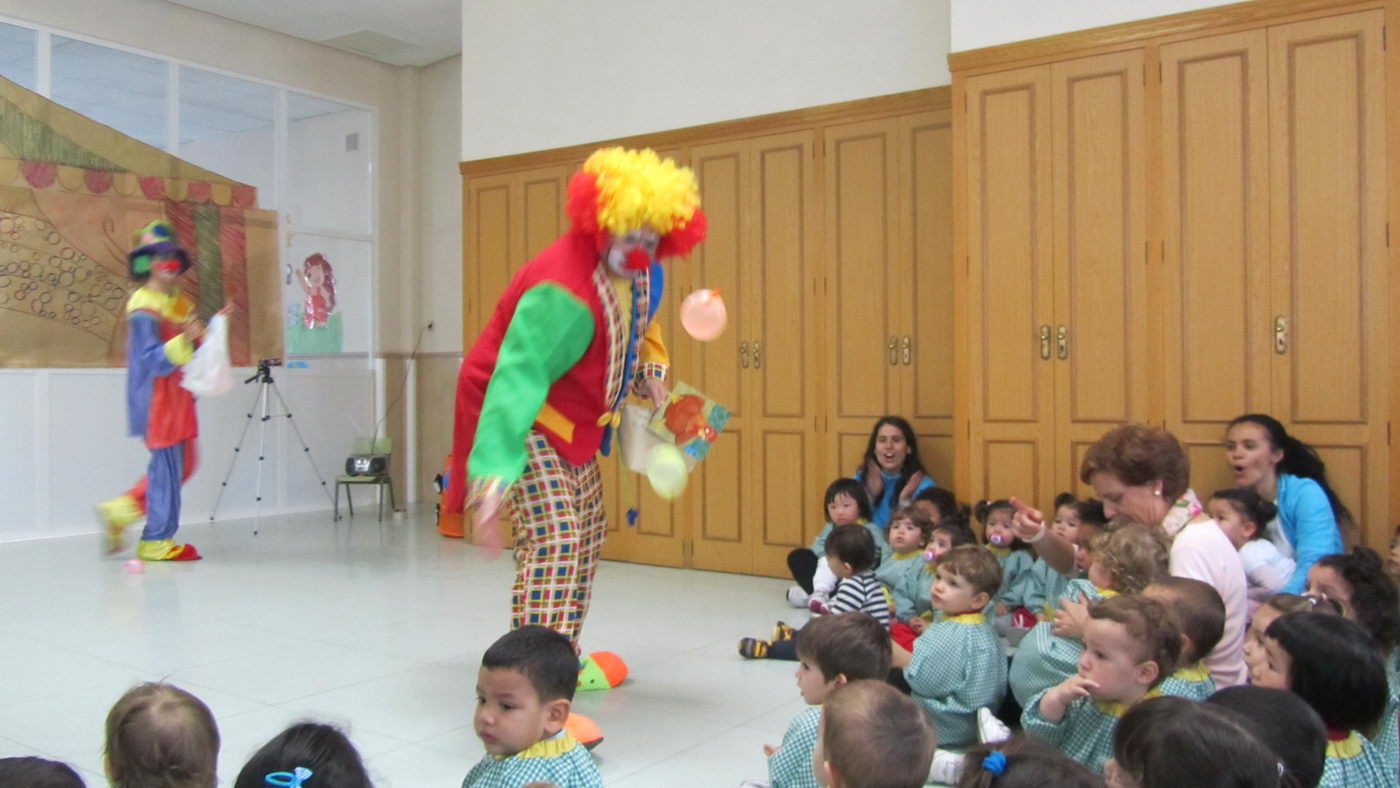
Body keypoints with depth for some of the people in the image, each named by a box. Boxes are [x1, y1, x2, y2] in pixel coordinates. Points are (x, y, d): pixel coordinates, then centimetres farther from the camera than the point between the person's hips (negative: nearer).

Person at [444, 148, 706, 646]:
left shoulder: (638, 270, -6)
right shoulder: (563, 290, -34)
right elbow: (517, 380, -41)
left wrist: (651, 371, 3)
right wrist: (494, 475, -49)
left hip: (572, 421, 9)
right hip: (521, 417, -9)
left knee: (587, 534, 14)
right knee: (553, 539, -21)